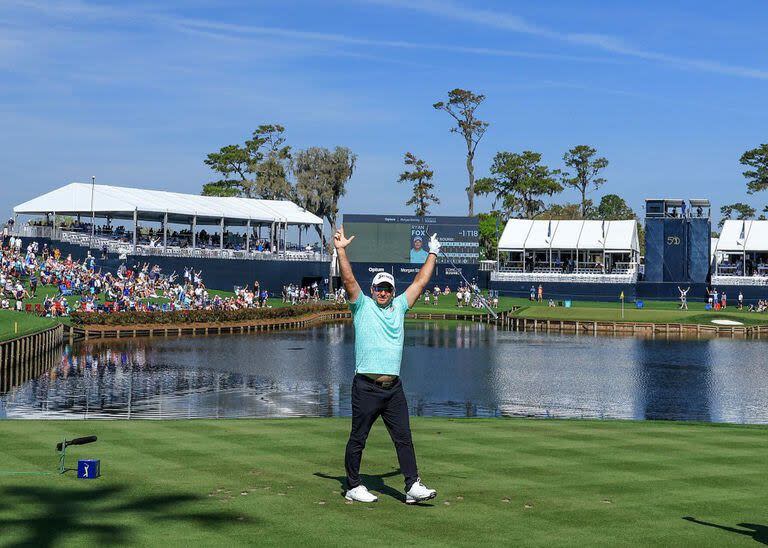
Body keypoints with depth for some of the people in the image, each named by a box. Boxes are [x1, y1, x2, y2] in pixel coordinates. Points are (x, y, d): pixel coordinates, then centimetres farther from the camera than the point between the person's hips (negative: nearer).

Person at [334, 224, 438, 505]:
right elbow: (348, 279, -7)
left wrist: (433, 254, 23)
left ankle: (413, 486, -1)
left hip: (394, 387, 4)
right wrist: (341, 251, -18)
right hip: (366, 385, -4)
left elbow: (421, 281, 21)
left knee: (404, 437, 0)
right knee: (358, 438, 3)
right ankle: (354, 487, 12)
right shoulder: (363, 306, 5)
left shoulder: (399, 306, 17)